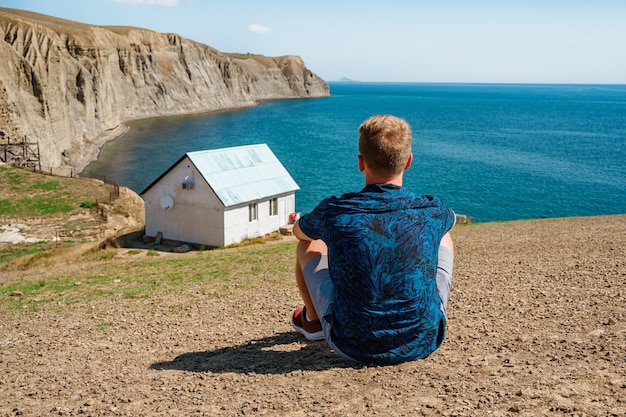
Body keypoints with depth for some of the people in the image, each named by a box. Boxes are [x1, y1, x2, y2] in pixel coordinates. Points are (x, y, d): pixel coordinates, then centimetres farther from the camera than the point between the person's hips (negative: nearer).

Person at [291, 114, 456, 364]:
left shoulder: (334, 212, -16)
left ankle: (313, 322, 47)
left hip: (353, 348, -1)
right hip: (423, 344, 1)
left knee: (309, 246, 20)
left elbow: (298, 230, 10)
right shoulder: (431, 212, -12)